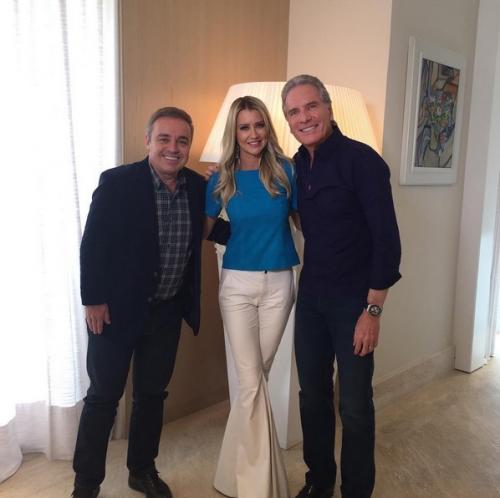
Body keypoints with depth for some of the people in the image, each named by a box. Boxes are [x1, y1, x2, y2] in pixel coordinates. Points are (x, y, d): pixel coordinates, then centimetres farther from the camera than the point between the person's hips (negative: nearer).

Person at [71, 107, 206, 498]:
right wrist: (93, 300, -12)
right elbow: (92, 245, -11)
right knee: (104, 397, 8)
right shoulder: (117, 182, -13)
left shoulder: (198, 186, -1)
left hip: (169, 311, 4)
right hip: (118, 308, -4)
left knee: (153, 394, 16)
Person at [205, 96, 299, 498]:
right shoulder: (221, 180, -1)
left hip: (279, 284, 1)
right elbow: (204, 231, 8)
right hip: (237, 284, -1)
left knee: (256, 378, 10)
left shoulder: (285, 170, -2)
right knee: (251, 381, -5)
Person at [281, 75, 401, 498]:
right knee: (312, 395, 15)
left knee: (354, 405, 4)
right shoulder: (296, 165, 5)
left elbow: (387, 239, -16)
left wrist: (373, 309, -17)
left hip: (353, 300, -6)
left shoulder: (362, 160, -14)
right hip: (310, 296, 6)